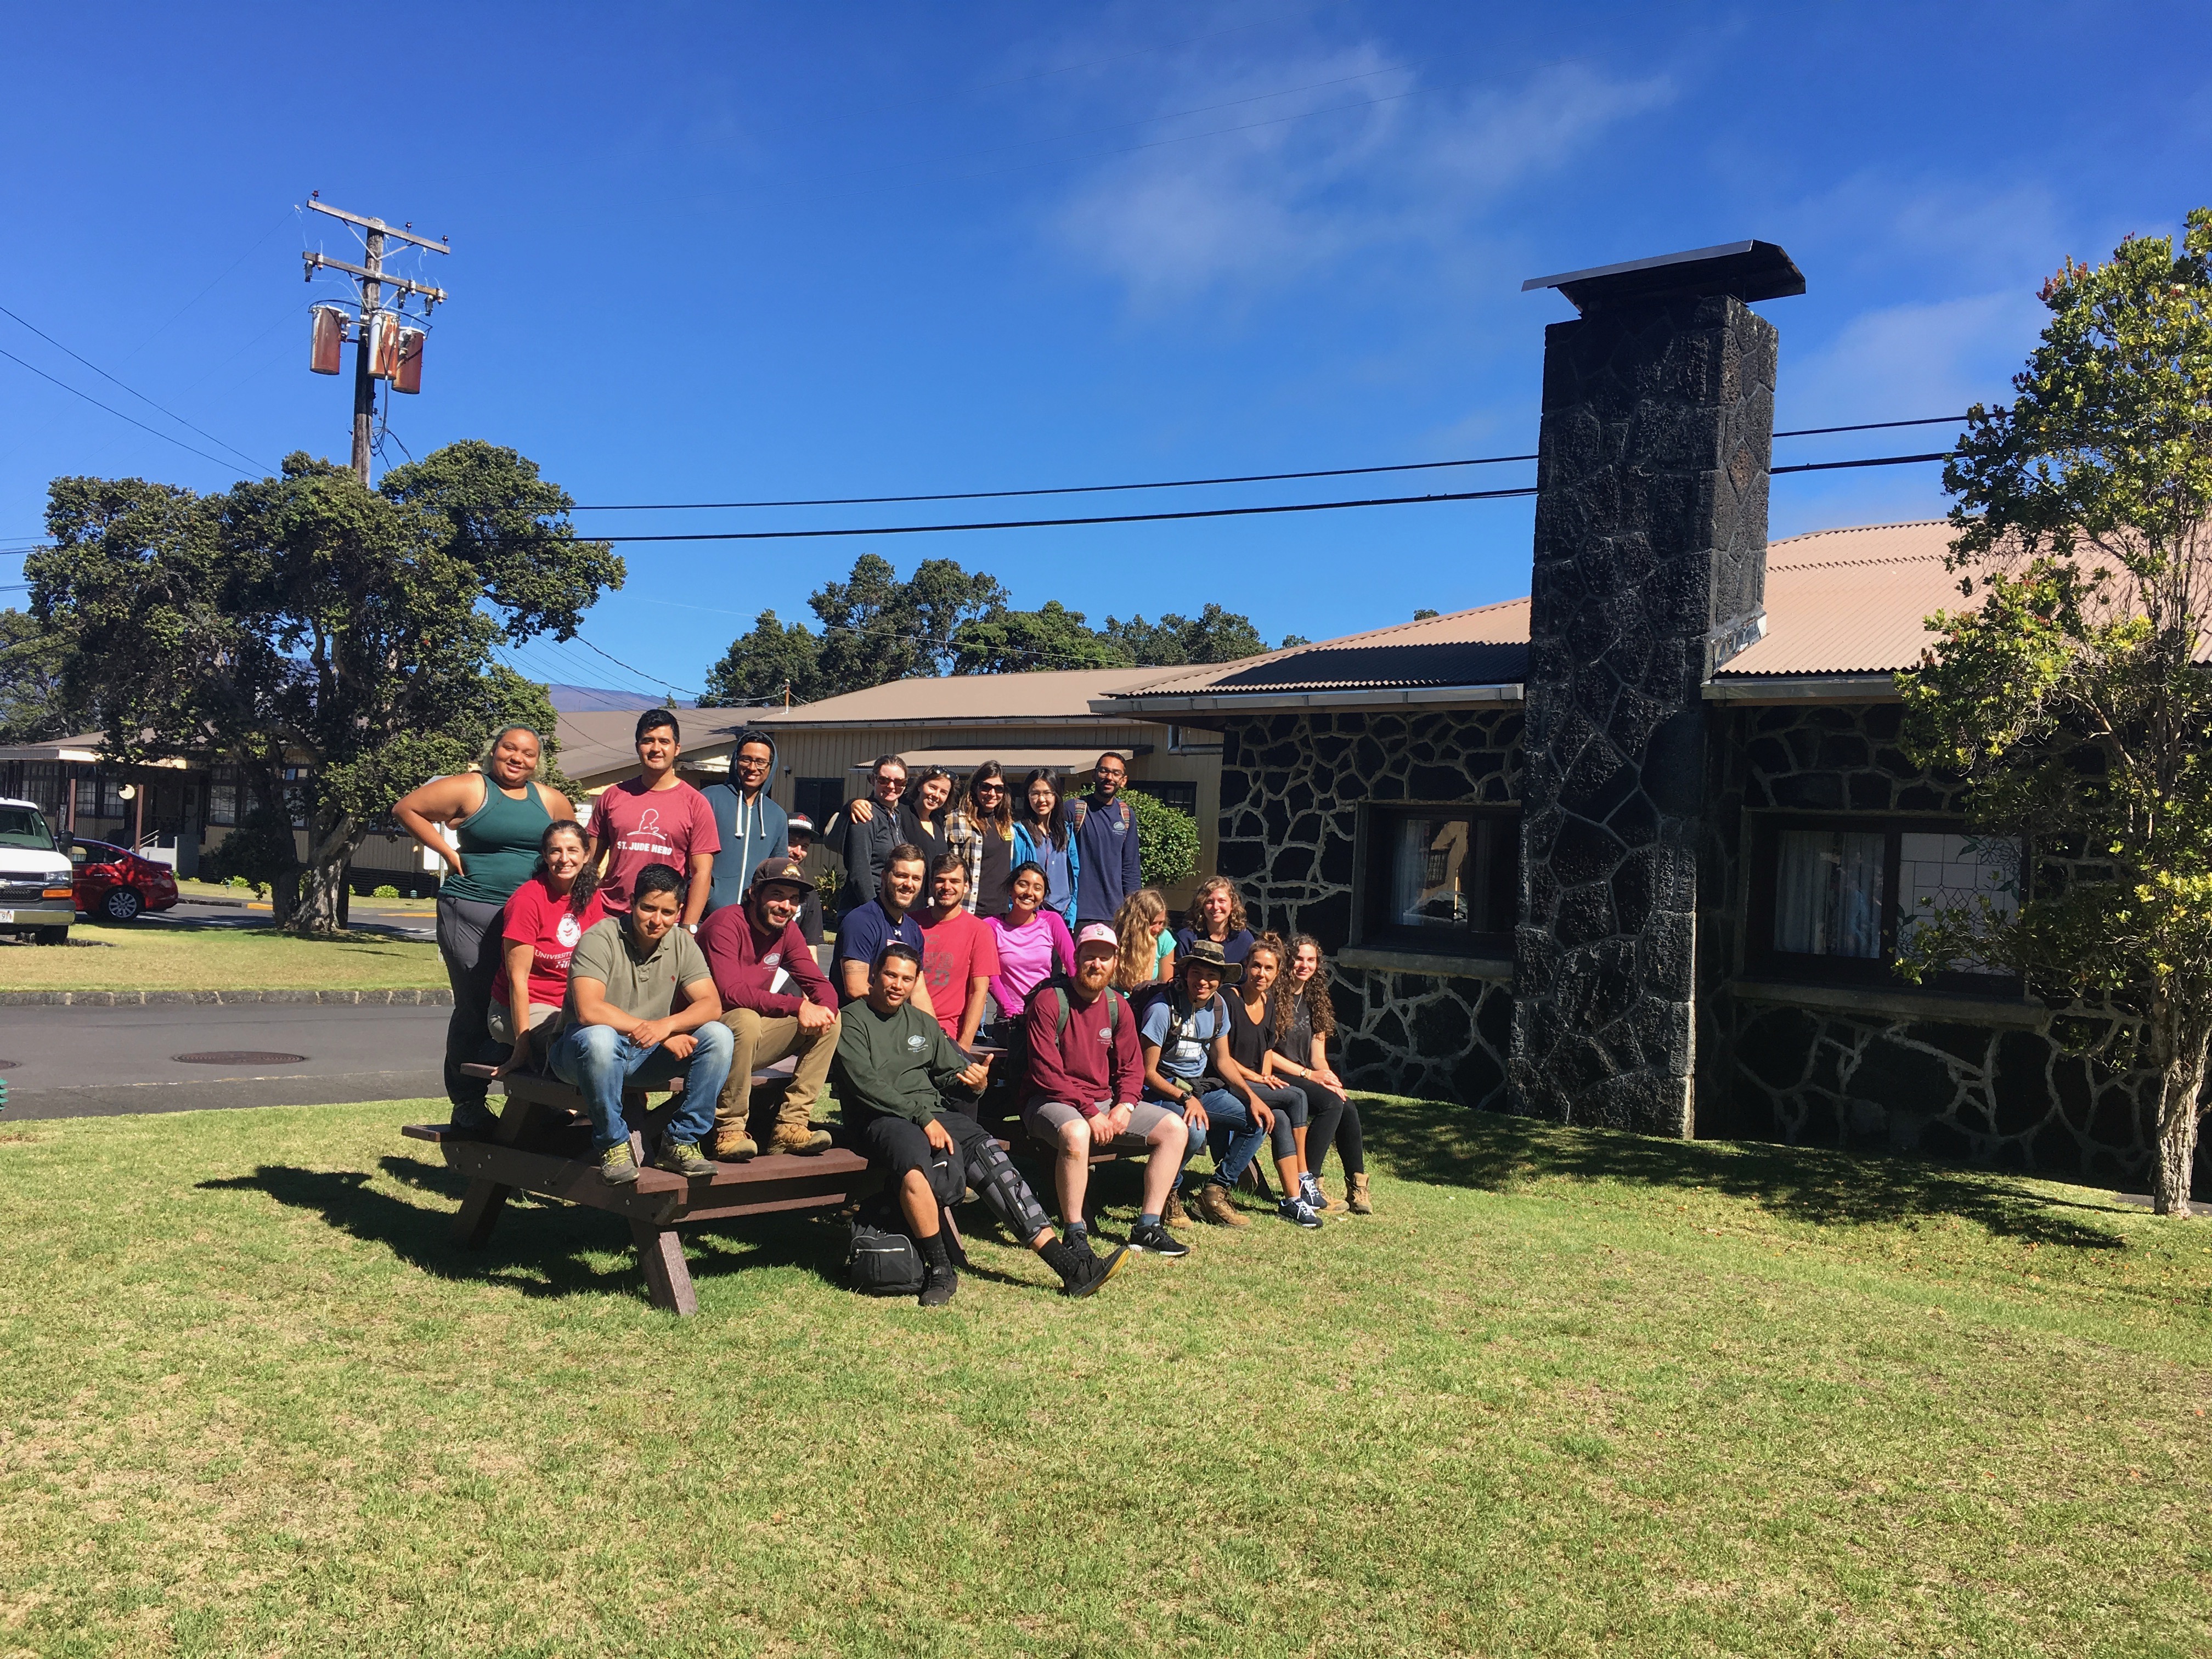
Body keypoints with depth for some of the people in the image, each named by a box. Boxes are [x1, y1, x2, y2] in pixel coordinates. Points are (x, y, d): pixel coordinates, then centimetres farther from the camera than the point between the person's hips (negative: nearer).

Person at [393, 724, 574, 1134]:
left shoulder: (551, 801, 11)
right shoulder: (469, 789, -2)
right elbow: (405, 809, -1)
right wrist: (449, 853, -5)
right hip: (471, 912, -4)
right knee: (474, 1007, -2)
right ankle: (467, 1103, 8)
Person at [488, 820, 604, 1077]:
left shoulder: (589, 898, 5)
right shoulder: (528, 900, -14)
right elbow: (518, 978, -14)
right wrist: (522, 1045, -17)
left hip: (571, 1008, 6)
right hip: (525, 1009, -6)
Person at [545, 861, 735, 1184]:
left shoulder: (682, 943, 0)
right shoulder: (600, 939, -16)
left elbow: (712, 1005, -9)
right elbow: (588, 1010, -29)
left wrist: (666, 1025, -30)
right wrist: (654, 1032, -26)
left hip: (646, 1057, 5)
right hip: (581, 1050, -4)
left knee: (718, 1036, -18)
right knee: (599, 1038, -40)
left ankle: (681, 1141, -12)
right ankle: (613, 1145, -21)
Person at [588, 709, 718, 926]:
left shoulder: (695, 804, 2)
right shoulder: (612, 797, 10)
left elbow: (702, 873, -1)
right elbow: (592, 864, 13)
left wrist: (688, 929, -8)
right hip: (610, 918, 2)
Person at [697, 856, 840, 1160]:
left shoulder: (787, 930, 5)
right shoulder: (726, 925, -18)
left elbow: (821, 986, 2)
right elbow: (730, 992, -31)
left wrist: (825, 1008, -23)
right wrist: (797, 1005, -35)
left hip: (752, 1035, 8)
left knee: (831, 1021, -6)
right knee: (746, 1019, -38)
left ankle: (790, 1125, -12)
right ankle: (729, 1130, -25)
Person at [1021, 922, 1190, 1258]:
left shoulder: (1118, 1006, 8)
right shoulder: (1049, 1001, -12)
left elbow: (1131, 1067, 10)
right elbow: (1047, 1073, -17)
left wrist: (1125, 1106, -10)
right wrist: (1089, 1113, -21)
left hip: (1105, 1103, 7)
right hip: (1052, 1103, -7)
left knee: (1174, 1128, -5)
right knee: (1076, 1134, -40)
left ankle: (1147, 1229, -3)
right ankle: (1075, 1235, -24)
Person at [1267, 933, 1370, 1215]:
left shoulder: (1315, 1001, 16)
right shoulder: (1274, 997, -7)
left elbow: (1318, 1057, 13)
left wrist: (1329, 1077, -9)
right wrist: (1308, 1074, -15)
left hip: (1305, 1078, 7)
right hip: (1276, 1078, -7)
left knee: (1348, 1109, -22)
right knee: (1332, 1104, -29)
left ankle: (1358, 1186, -14)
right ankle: (1307, 1183, -23)